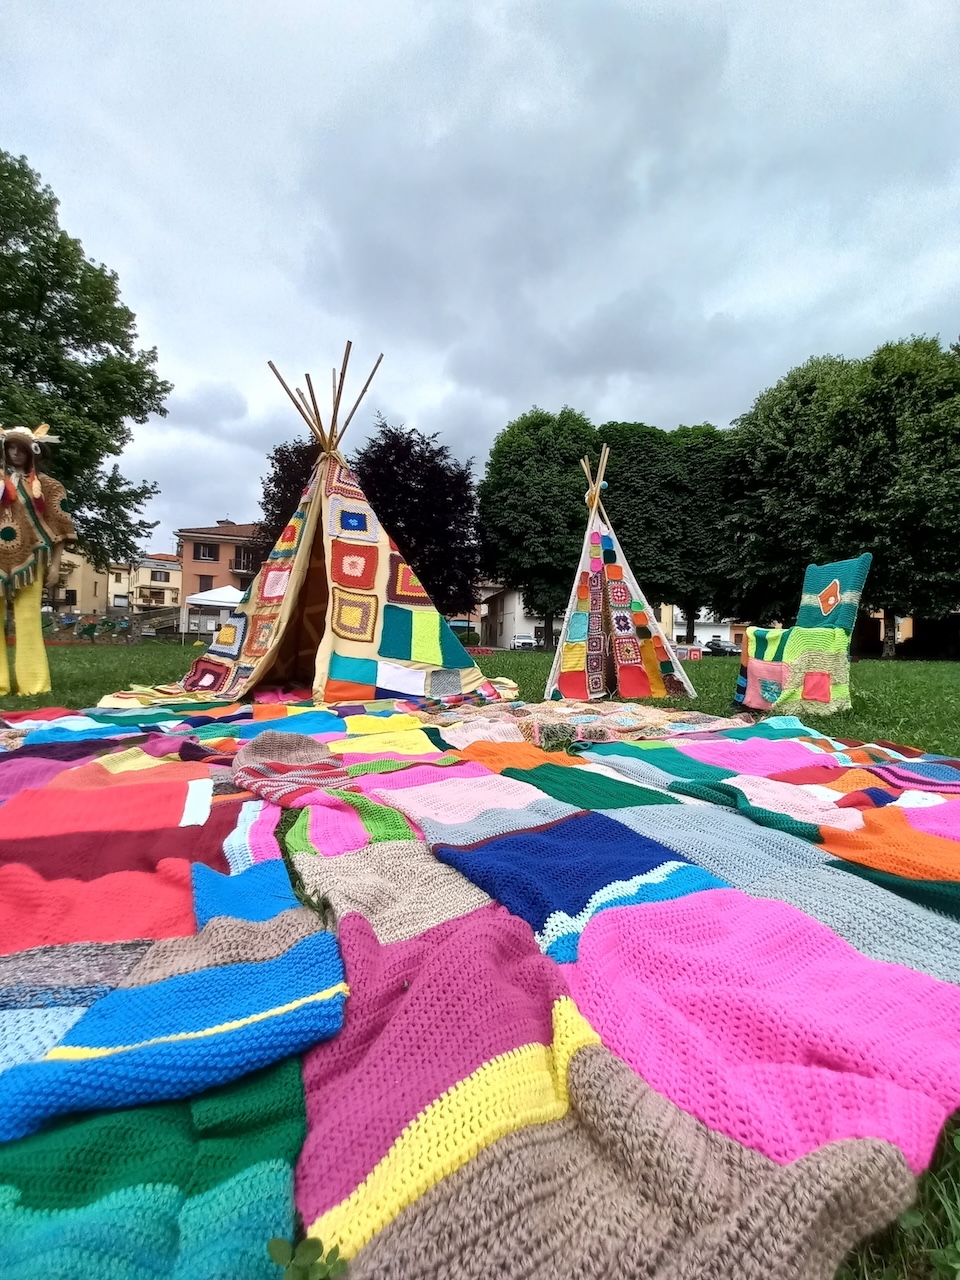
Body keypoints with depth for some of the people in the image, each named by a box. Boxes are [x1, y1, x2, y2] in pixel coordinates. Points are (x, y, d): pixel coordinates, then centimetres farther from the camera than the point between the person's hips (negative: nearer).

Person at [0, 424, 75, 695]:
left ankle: (32, 683, -2)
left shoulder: (45, 485, 7)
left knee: (28, 620, -4)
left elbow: (58, 527, 3)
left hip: (29, 559, -2)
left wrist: (55, 564, -3)